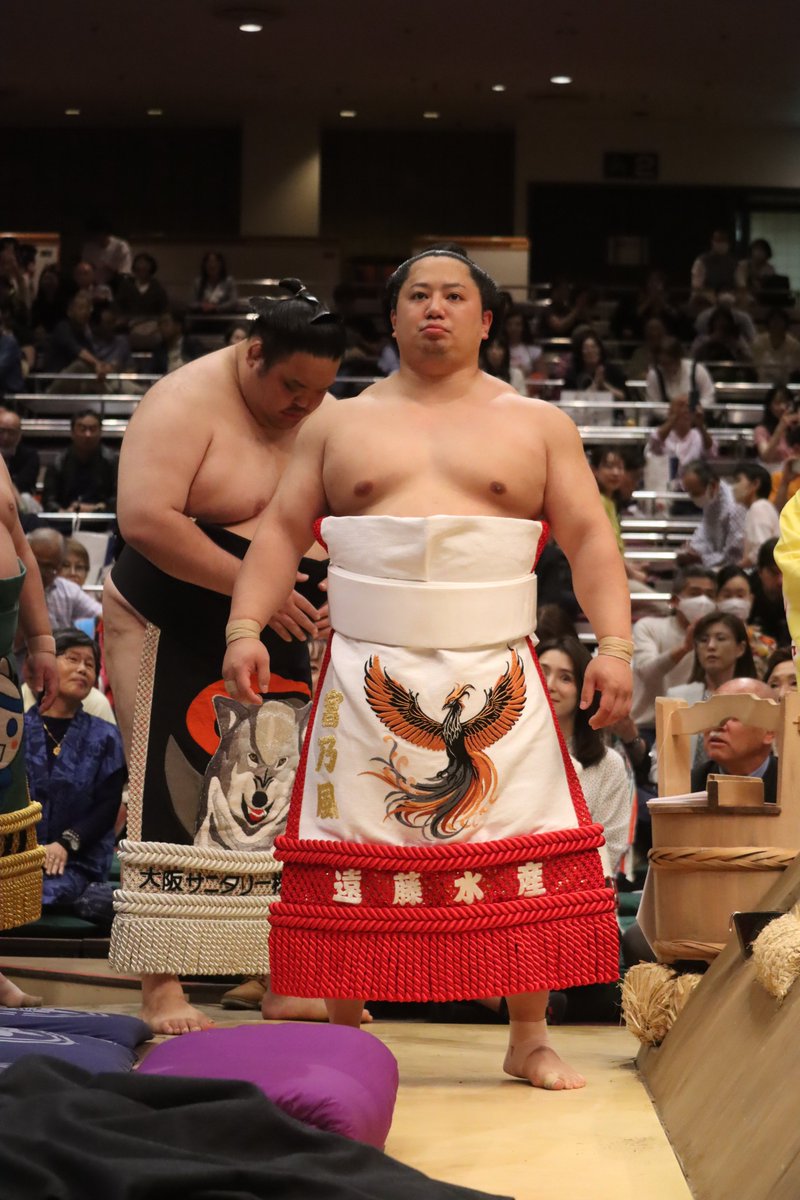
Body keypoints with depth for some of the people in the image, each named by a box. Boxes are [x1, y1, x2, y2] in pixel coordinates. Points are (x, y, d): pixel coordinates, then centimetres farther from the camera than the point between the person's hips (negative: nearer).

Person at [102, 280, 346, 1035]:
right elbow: (146, 520, -27)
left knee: (281, 799, 3)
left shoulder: (322, 417, 4)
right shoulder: (186, 403, -16)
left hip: (282, 641, 6)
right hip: (175, 633, -6)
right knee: (173, 803, -2)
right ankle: (161, 982, 4)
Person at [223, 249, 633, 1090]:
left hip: (495, 675, 0)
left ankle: (529, 1040, 6)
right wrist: (245, 627, -4)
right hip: (367, 675, 1)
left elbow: (589, 541, 6)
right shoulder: (339, 423, 14)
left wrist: (614, 645, -6)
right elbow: (282, 530, 10)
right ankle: (345, 1036, 11)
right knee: (354, 854, 0)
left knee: (526, 855, -4)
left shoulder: (538, 425, 11)